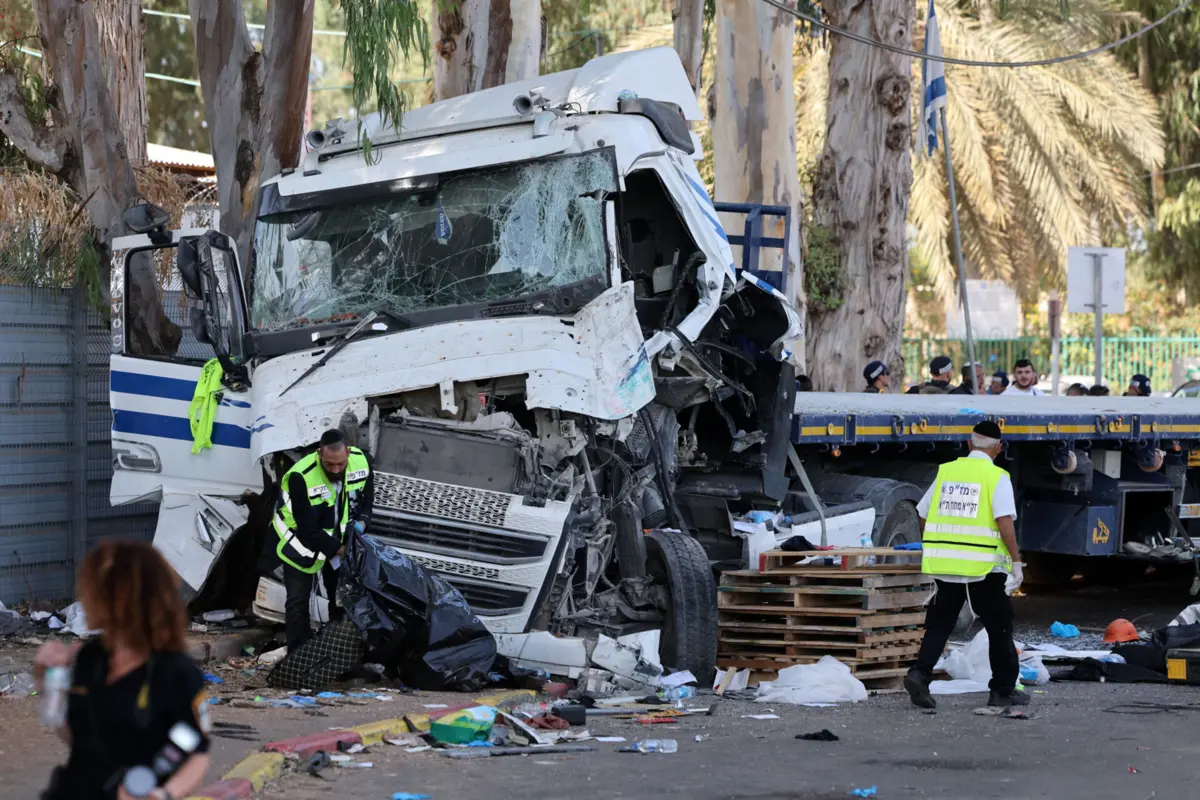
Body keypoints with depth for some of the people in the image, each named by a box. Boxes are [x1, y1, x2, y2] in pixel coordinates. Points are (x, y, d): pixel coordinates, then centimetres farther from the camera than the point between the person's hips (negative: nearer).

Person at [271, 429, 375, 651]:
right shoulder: (301, 477, -38)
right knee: (298, 599, -6)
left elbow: (366, 498, -1)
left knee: (342, 595, 12)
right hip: (301, 537, -5)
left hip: (336, 535, 5)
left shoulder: (361, 462, -21)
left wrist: (361, 521, -21)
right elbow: (308, 529, -32)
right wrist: (339, 549, -35)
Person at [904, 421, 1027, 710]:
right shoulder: (996, 477, -5)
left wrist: (932, 550, 29)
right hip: (984, 566, -4)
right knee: (999, 627, 10)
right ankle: (1003, 690, 15)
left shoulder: (946, 471, 9)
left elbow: (923, 515, 15)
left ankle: (920, 673, -9)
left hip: (944, 565, 4)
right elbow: (1005, 522, -16)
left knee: (939, 624, 10)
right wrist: (1016, 562, -12)